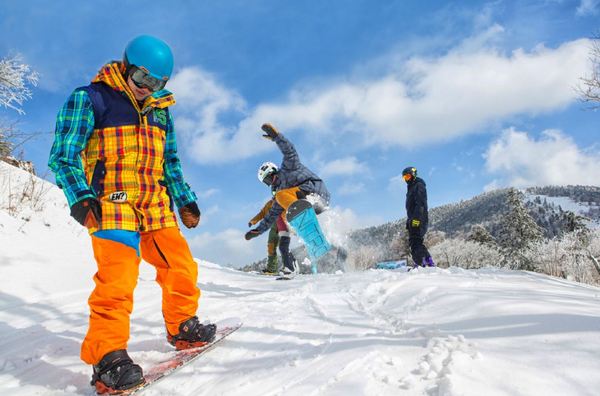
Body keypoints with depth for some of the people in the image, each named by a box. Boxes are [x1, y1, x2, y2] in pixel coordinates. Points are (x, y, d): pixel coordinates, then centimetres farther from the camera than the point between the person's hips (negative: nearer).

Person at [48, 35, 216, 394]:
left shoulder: (160, 109, 18)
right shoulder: (89, 99, -1)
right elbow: (64, 156, -5)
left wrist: (184, 199, 15)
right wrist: (80, 198, -21)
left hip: (157, 207, 6)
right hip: (112, 206, -6)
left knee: (182, 268, 8)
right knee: (118, 279, -18)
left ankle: (183, 328, 29)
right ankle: (107, 356, -4)